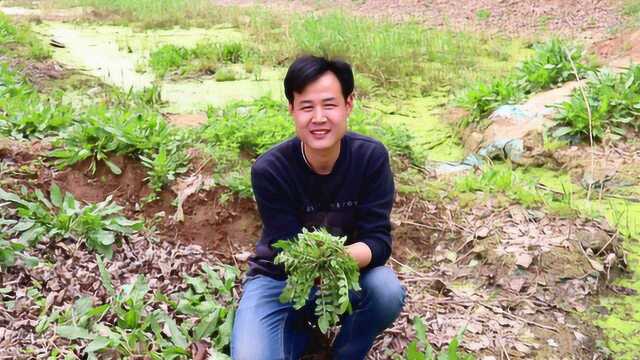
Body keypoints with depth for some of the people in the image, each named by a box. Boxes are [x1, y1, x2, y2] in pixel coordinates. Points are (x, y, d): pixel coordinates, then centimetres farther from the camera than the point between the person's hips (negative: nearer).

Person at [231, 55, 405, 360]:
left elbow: (378, 240, -21)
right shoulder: (268, 170, -22)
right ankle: (299, 327, 13)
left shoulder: (372, 157, -19)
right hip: (280, 276, -1)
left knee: (388, 291, -30)